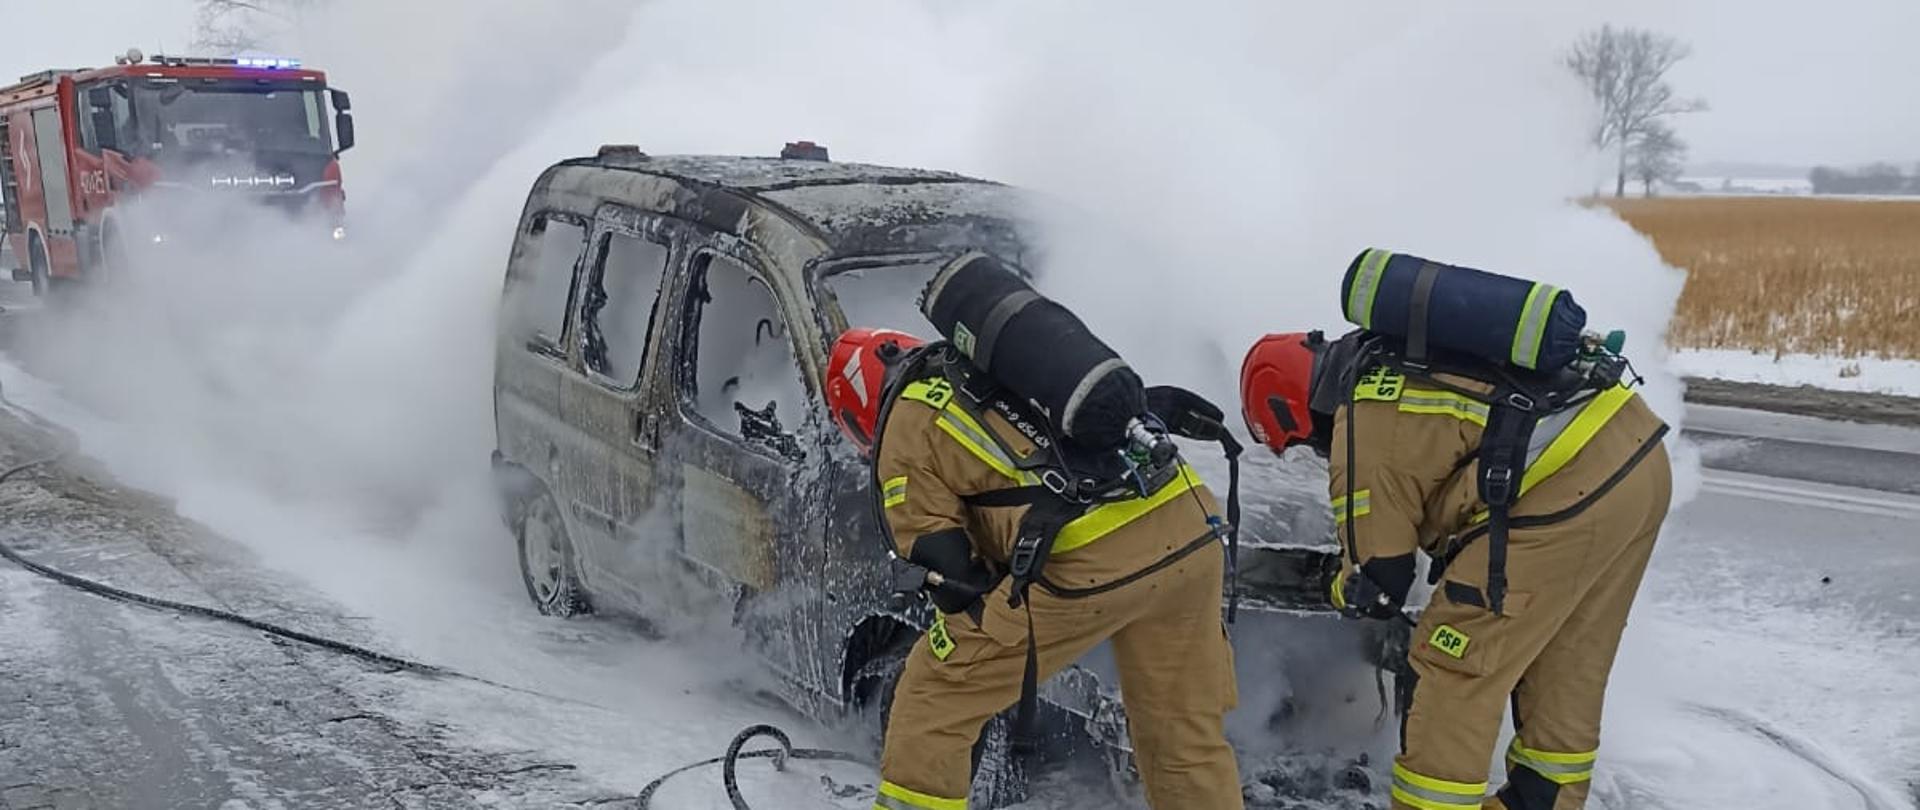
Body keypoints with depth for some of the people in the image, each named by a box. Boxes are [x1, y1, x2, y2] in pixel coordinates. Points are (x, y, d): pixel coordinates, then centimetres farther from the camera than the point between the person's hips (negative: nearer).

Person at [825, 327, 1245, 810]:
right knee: (1188, 733, 22)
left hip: (1088, 563, -6)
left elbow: (950, 570, 6)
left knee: (934, 697, 11)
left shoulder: (904, 430, 10)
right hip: (1190, 528, 7)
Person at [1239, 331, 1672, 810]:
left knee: (1457, 670, 3)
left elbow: (1373, 580, 3)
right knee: (1567, 674, 22)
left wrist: (1351, 592, 27)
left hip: (1569, 491, -10)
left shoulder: (1364, 420, -4)